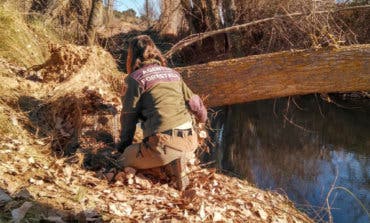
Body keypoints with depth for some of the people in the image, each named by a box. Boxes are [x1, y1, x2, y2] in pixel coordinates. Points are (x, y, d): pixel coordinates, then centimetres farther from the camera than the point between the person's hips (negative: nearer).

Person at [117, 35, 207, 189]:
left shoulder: (136, 78, 1)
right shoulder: (173, 73, 17)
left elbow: (129, 115, 4)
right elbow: (194, 104, 19)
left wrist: (124, 144, 19)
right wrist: (200, 117, 41)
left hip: (163, 143, -7)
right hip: (190, 142, 7)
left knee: (125, 160, 13)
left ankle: (171, 163, -7)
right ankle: (177, 159, 5)